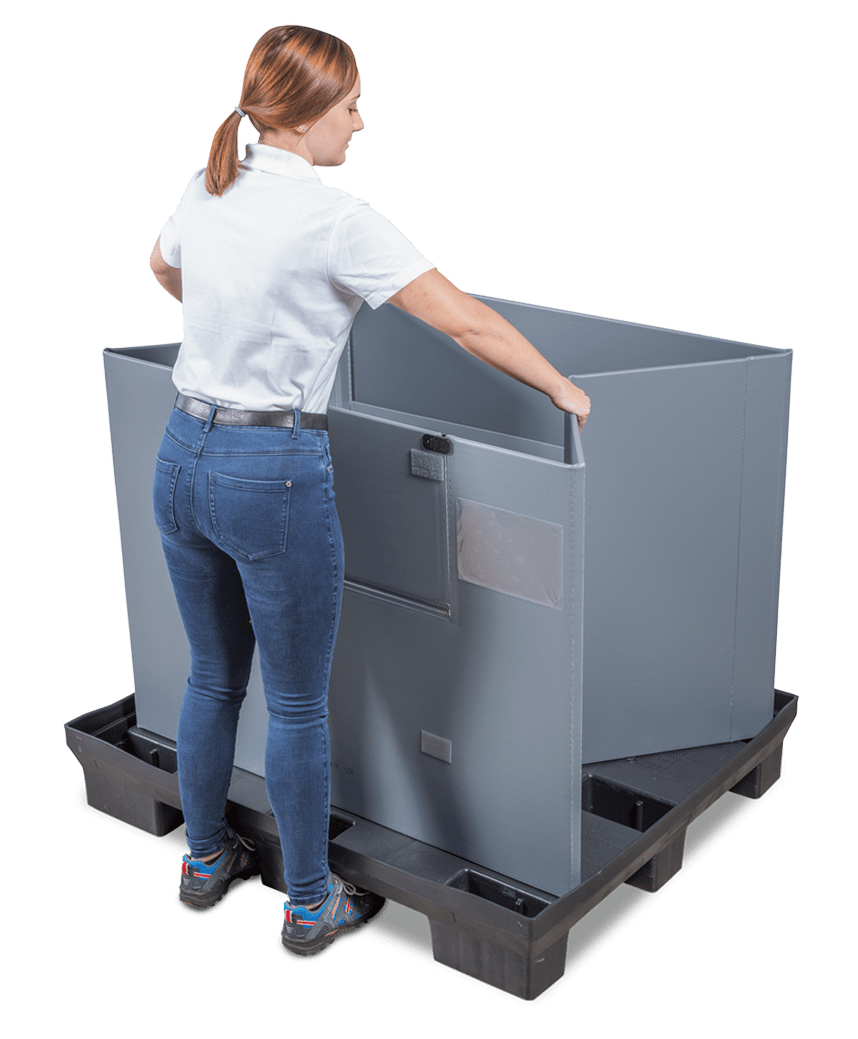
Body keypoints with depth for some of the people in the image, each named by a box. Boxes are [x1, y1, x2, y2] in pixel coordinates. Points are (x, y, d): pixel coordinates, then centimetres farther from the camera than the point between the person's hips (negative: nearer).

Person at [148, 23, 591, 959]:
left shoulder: (207, 189, 5)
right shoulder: (334, 220, -17)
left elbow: (162, 267, 28)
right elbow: (468, 324, -17)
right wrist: (563, 391, -4)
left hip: (182, 457, 7)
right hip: (276, 474, -7)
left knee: (213, 679, 23)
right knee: (297, 704, 9)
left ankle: (204, 862, 40)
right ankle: (309, 907, 25)